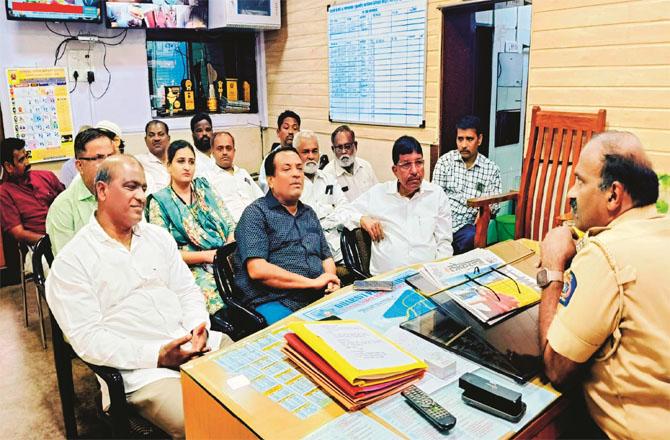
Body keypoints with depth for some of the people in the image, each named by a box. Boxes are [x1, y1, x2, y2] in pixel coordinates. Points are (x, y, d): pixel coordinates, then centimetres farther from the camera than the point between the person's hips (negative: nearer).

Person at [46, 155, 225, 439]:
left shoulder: (158, 236, 14)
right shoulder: (71, 261, -3)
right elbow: (86, 338, -9)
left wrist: (199, 329, -7)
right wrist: (157, 356, -19)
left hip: (201, 344, 6)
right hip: (144, 371, -5)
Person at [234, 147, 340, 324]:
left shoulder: (309, 214, 24)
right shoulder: (256, 213, 0)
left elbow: (327, 257, 27)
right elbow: (257, 270, -12)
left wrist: (331, 279, 2)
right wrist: (313, 282, -11)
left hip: (319, 297, 7)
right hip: (274, 303, -7)